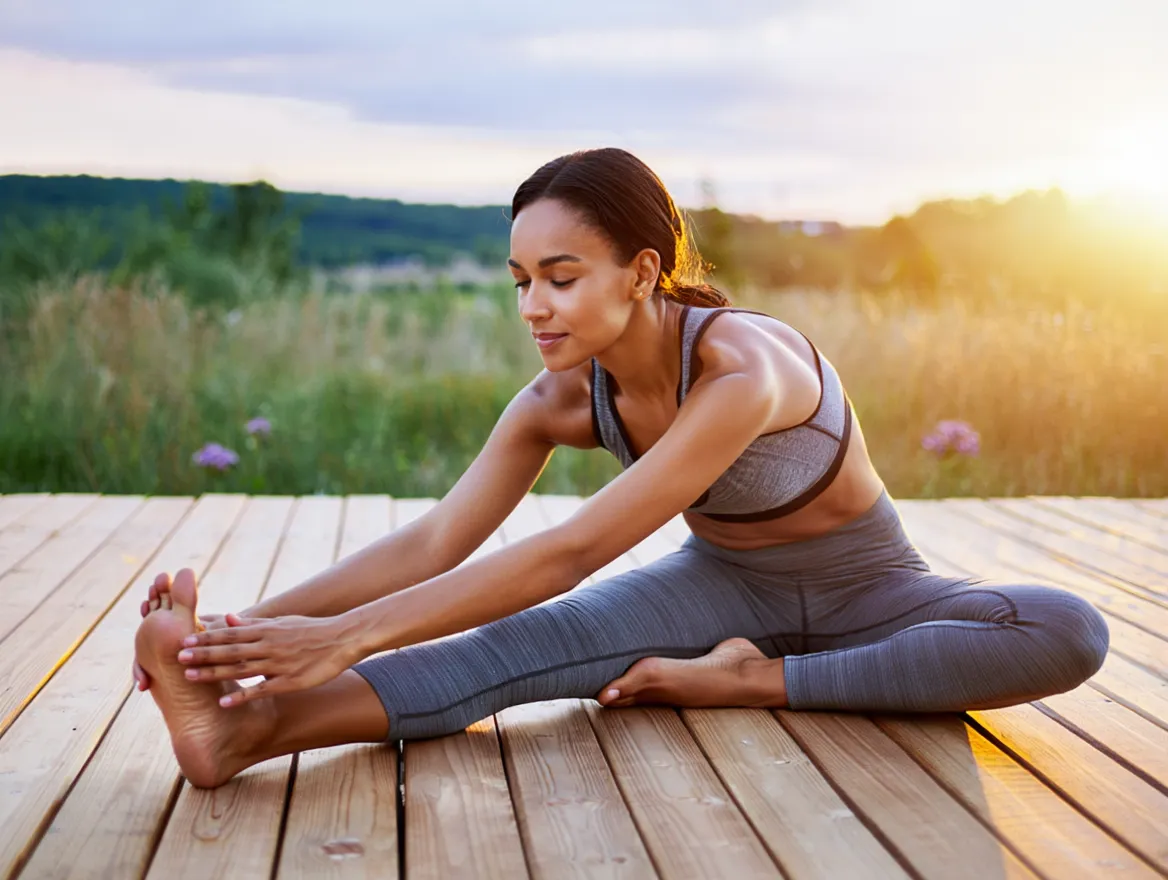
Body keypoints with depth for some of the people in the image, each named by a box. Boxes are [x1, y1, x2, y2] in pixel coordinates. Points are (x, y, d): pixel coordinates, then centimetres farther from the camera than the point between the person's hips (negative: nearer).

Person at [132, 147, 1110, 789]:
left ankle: (756, 682, -31)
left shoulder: (744, 369, -35)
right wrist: (256, 622, -33)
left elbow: (569, 553, -40)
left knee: (1069, 632, -33)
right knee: (525, 638, -28)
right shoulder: (561, 401, -14)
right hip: (722, 585, 3)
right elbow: (434, 542, -19)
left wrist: (347, 634, -45)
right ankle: (245, 728, -45)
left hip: (862, 590, -3)